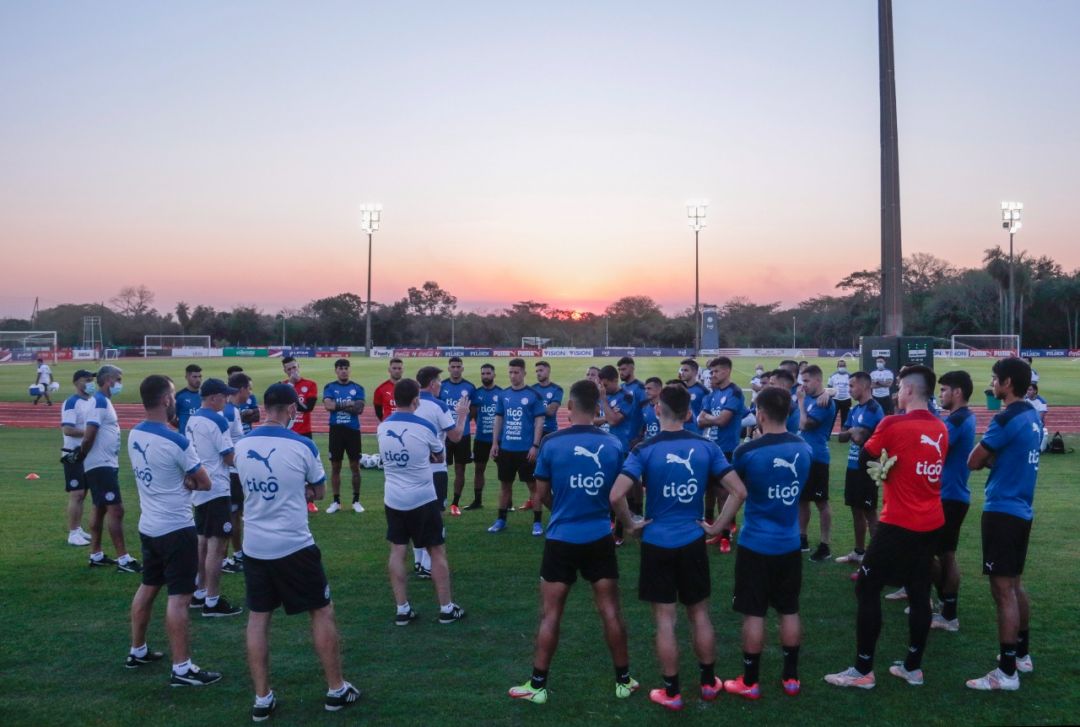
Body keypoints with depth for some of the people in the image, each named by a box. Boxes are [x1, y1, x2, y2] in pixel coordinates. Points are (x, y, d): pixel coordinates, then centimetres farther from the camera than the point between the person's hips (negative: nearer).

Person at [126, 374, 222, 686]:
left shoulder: (134, 435, 3)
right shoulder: (176, 442, -21)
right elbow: (204, 483, -11)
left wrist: (182, 482, -2)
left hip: (149, 526, 8)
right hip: (176, 529, -8)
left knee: (148, 587, 21)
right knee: (179, 597, -4)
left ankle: (137, 651, 33)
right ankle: (182, 669, -1)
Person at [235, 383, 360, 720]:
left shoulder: (241, 446, 1)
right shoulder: (302, 445, -12)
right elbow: (318, 492, 3)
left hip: (254, 546, 4)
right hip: (294, 546, -4)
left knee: (257, 619, 13)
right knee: (322, 612, 11)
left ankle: (262, 699, 16)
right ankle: (336, 690, 19)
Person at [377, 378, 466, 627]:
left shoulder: (382, 427, -1)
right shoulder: (425, 427, -13)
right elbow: (439, 456, 6)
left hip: (393, 500, 4)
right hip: (423, 499, -4)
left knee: (397, 551, 9)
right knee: (437, 552, 6)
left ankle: (402, 610, 11)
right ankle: (447, 608, 12)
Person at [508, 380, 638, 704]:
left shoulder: (551, 443, -12)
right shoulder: (614, 445, -6)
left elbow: (542, 495, -3)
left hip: (562, 538, -2)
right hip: (600, 537, 2)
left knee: (550, 614, 7)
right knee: (610, 611, 12)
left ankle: (538, 686, 15)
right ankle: (623, 680, 23)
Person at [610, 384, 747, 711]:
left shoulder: (645, 450, -12)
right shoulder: (706, 447, -3)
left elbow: (615, 496, -22)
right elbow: (739, 492, -4)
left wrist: (631, 524, -6)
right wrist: (717, 526, 3)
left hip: (657, 543, -3)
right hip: (693, 542, 3)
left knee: (665, 620, 6)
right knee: (699, 614, 17)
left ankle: (671, 693, 16)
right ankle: (709, 683, 30)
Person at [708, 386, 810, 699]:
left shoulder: (748, 451, -17)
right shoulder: (804, 449, -3)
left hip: (756, 544, -4)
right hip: (790, 543, 4)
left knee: (754, 614, 4)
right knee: (789, 611, 14)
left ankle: (750, 682, 13)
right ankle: (790, 677, 24)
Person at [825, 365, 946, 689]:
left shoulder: (893, 424, -14)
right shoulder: (941, 430, 6)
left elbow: (865, 458, -1)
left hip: (899, 524, -7)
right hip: (931, 523, 7)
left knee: (867, 589, 1)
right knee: (919, 593, 13)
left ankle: (863, 670, 3)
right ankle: (913, 667, 21)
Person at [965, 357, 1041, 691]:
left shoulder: (1007, 419, -17)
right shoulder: (1032, 417, 11)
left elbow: (974, 461, -10)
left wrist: (988, 456, 8)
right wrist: (994, 456, 2)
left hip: (1002, 511, -9)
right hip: (1021, 510, 9)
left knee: (1003, 590, -5)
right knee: (1015, 584, 19)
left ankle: (1007, 672, -2)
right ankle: (1022, 654, 31)